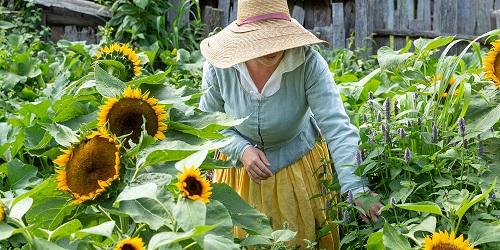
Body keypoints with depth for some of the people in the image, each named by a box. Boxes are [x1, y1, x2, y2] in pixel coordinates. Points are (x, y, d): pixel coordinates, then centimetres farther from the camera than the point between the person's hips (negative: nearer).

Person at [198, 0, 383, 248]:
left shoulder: (308, 63, -29)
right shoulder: (219, 66, -22)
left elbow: (337, 127, -35)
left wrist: (356, 188, -47)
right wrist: (242, 149, -25)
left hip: (299, 166, -1)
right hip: (241, 163, 2)